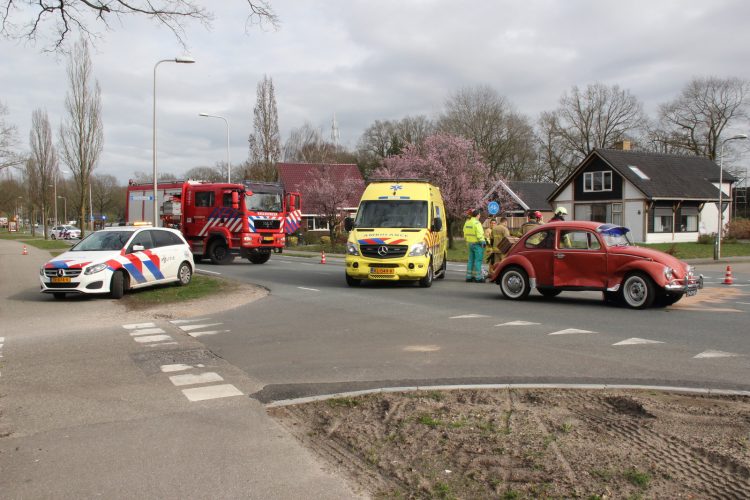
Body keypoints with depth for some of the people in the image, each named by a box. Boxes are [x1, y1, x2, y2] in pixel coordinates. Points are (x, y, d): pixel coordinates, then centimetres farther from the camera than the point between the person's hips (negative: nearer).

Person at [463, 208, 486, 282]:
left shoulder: (467, 222, 11)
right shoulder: (477, 223, -15)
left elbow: (465, 234, 16)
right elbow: (479, 235, -19)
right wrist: (483, 242, -11)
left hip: (470, 243, 8)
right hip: (477, 244, -8)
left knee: (471, 260, 13)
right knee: (478, 260, -4)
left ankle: (469, 276, 15)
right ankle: (477, 278, -3)